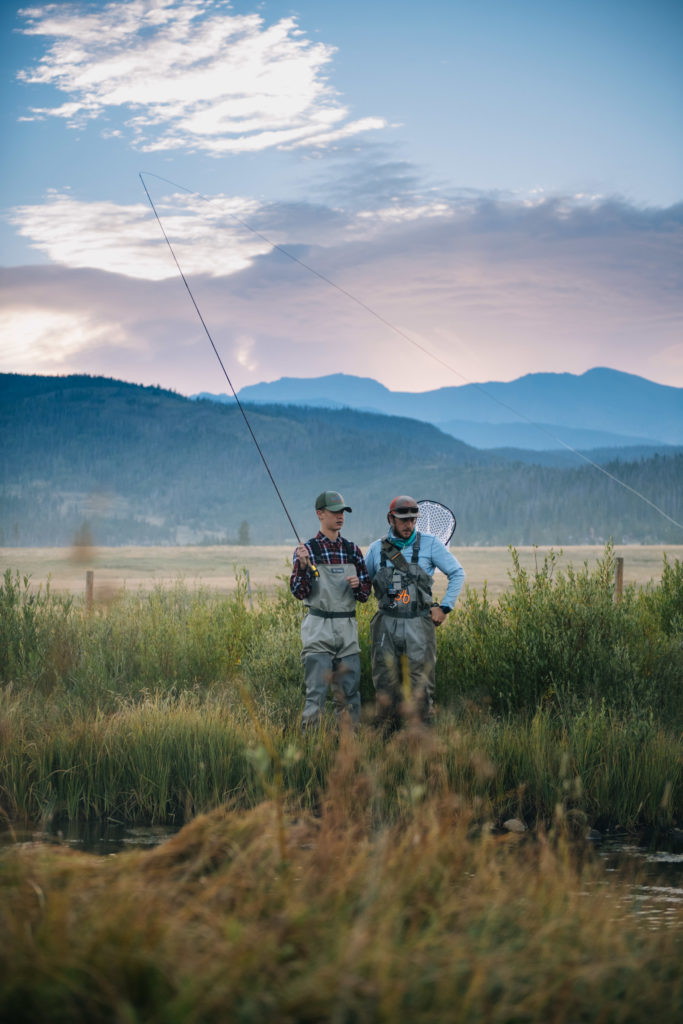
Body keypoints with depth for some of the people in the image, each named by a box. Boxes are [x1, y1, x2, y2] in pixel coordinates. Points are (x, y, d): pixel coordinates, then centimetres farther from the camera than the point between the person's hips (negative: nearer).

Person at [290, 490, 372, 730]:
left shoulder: (352, 550, 12)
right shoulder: (307, 550, 0)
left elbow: (365, 595, 14)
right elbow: (299, 593, -7)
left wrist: (358, 584, -8)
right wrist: (302, 565, -22)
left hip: (348, 628, 4)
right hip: (319, 628, -4)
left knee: (349, 694, 6)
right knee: (316, 693, -8)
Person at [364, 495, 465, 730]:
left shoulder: (429, 543, 3)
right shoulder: (377, 549, 9)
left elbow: (458, 573, 8)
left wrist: (445, 607, 2)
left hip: (419, 623, -2)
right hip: (387, 624, 2)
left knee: (421, 685, -6)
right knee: (386, 686, 2)